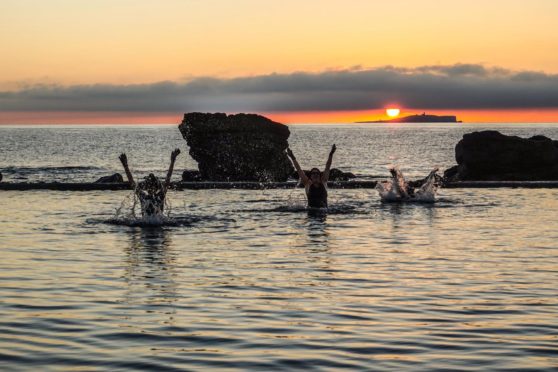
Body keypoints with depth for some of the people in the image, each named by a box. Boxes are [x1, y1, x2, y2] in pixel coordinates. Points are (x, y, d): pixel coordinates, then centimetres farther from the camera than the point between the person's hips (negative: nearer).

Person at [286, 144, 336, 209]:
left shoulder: (323, 182, 12)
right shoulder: (308, 184, 8)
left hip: (324, 208, 1)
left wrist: (331, 154, 7)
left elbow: (327, 168, 10)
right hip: (311, 209, -1)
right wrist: (293, 158, 4)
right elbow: (299, 170, 7)